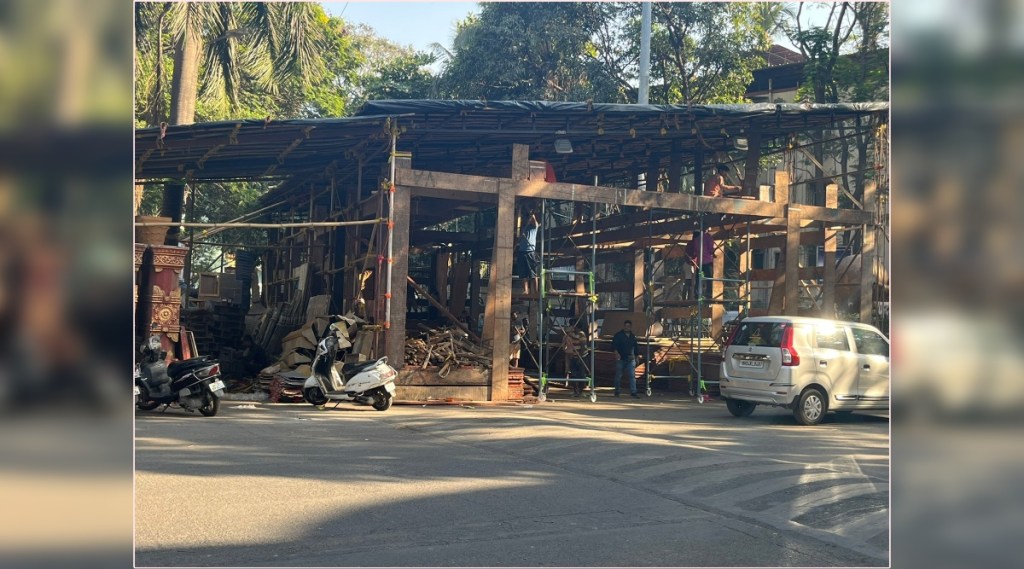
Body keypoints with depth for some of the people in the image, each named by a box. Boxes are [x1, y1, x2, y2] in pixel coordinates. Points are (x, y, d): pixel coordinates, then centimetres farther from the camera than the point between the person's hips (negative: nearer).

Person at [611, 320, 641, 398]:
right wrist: (616, 353, -23)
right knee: (618, 375, 4)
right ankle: (617, 391, 16)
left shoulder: (633, 337, 13)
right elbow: (613, 345, -8)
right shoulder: (618, 335, -1)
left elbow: (636, 347, 22)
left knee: (632, 375, -6)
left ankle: (633, 392, -8)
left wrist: (636, 357, 20)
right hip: (621, 359, -3)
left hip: (630, 359, 3)